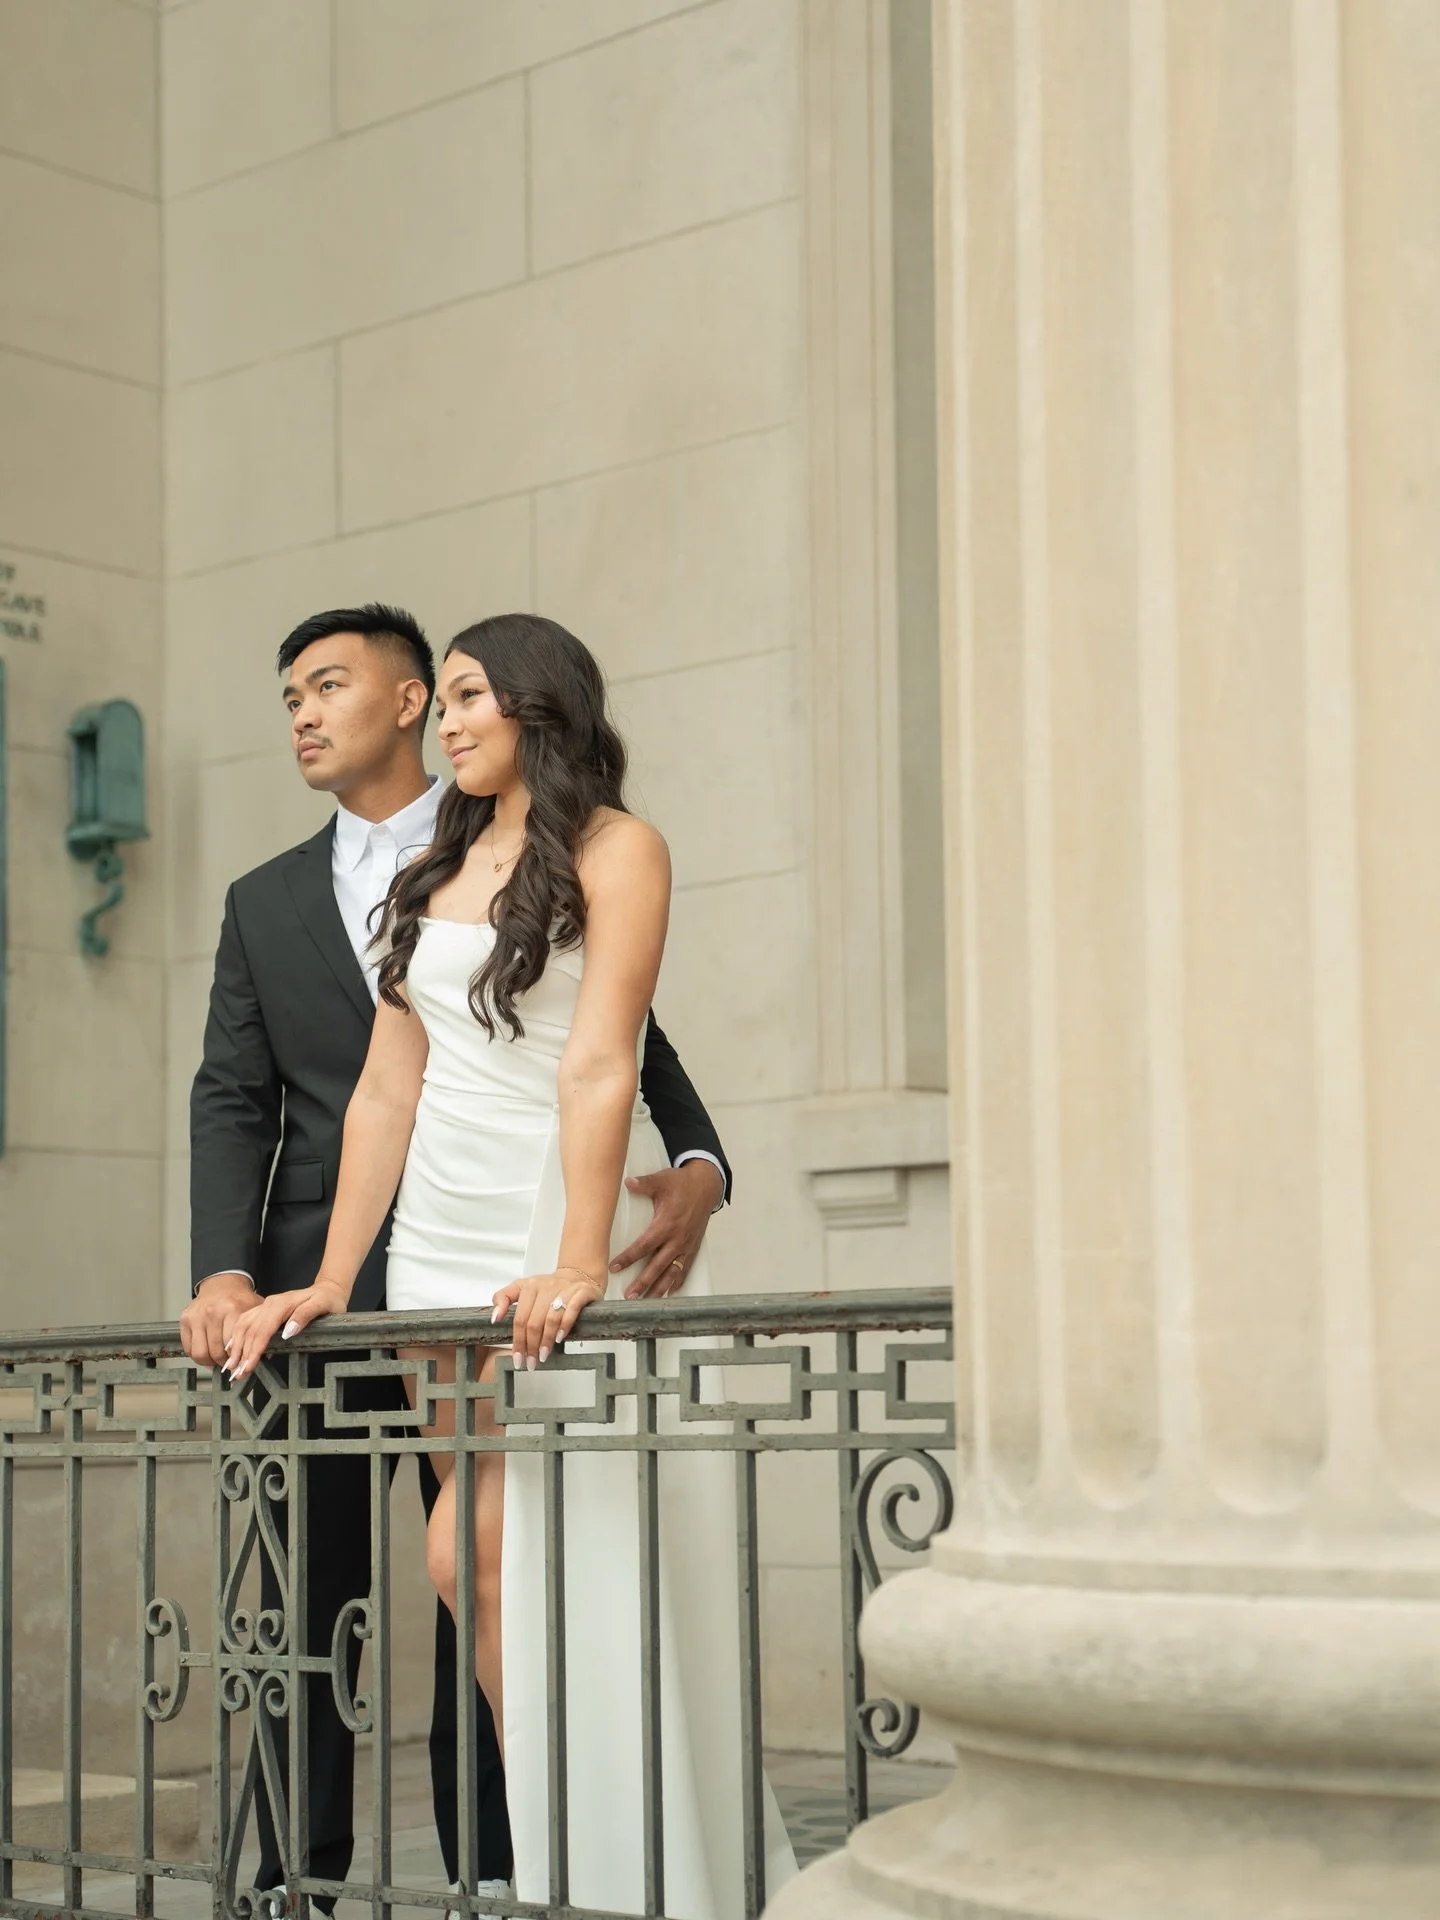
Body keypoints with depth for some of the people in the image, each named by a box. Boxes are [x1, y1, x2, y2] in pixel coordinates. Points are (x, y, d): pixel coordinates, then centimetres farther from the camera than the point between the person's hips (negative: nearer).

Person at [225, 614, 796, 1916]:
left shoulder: (613, 849, -3)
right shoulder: (436, 876, 16)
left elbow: (599, 1064, -15)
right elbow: (389, 1089, 12)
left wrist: (578, 1263, -25)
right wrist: (331, 1283, 6)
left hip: (568, 1223, -6)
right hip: (443, 1241, 6)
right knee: (486, 1555, 3)